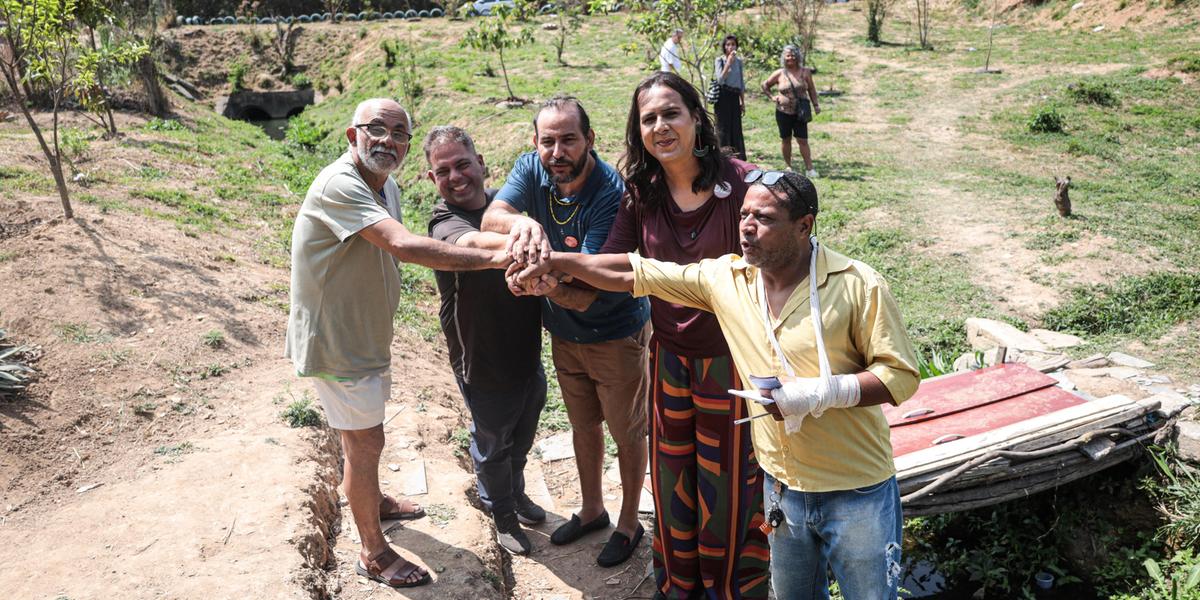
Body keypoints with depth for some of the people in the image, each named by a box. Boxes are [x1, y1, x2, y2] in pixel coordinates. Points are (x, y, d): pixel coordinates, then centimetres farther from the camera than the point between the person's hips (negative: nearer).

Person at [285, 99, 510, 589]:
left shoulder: (385, 185, 4)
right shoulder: (339, 185, -29)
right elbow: (404, 246, -42)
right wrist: (495, 258, -46)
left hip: (366, 332, 9)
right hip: (335, 340, -9)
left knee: (366, 433, 27)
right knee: (365, 443, 2)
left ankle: (373, 501, 51)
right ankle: (374, 554, 20)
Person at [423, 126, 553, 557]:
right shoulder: (445, 223, -22)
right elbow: (472, 242, -46)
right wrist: (517, 244, -67)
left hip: (526, 347, 6)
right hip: (483, 361, -6)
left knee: (523, 433, 26)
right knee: (492, 443, 15)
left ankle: (516, 492, 54)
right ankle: (502, 513, 42)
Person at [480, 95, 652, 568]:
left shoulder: (611, 193, -30)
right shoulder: (531, 169, -12)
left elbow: (583, 295, -33)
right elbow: (490, 218, -31)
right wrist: (522, 222, -54)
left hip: (616, 335, -6)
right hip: (564, 334, 6)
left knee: (627, 432, 13)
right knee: (583, 425, 23)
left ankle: (629, 523, 35)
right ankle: (592, 510, 45)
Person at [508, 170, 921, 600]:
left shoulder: (858, 286, -17)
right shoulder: (725, 277, -5)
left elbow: (900, 375, -14)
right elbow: (634, 274, -3)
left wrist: (821, 392, -26)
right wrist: (555, 261, -7)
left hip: (857, 493, -4)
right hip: (783, 485, 4)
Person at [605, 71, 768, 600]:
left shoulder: (738, 182, -16)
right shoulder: (642, 194, -2)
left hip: (730, 355, -4)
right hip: (669, 353, 4)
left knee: (729, 477, 12)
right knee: (671, 473, 18)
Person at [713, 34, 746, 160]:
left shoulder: (739, 60, 10)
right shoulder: (720, 60, -4)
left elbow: (741, 82, 14)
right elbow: (720, 80, -17)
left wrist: (743, 102, 13)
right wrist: (728, 62, -21)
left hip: (735, 97, 4)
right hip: (723, 97, -4)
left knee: (736, 128, 7)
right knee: (723, 127, -1)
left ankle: (737, 158, 15)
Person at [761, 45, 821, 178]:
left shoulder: (805, 72, 2)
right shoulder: (779, 74, 1)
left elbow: (811, 90, 8)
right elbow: (765, 85, 13)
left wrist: (816, 105, 3)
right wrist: (772, 97, 1)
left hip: (800, 112, -1)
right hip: (783, 112, 1)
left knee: (803, 140, -4)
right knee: (785, 139, 9)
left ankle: (809, 168, -3)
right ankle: (788, 167, 22)